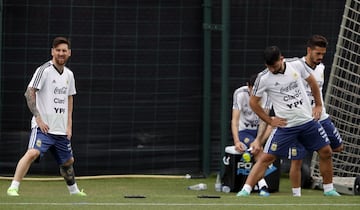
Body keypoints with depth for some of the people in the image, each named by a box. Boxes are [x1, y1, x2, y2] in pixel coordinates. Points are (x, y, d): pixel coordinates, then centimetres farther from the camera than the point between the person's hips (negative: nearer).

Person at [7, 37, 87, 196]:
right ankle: (13, 188, -28)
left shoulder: (69, 74, 11)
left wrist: (69, 124, 16)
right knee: (33, 153, -27)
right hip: (43, 127, -7)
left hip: (61, 129, 7)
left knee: (68, 161, 18)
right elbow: (29, 93, -15)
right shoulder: (44, 70, -10)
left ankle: (73, 190, 40)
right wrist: (38, 118, -21)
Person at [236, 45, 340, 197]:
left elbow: (312, 82, 14)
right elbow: (253, 102, 0)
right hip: (285, 126, -3)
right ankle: (245, 191, -10)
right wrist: (270, 121, -3)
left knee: (326, 152, 5)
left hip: (308, 121, 3)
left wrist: (318, 105, 12)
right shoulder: (264, 78, -12)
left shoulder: (296, 65, -4)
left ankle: (328, 189, 22)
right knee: (266, 158, -11)